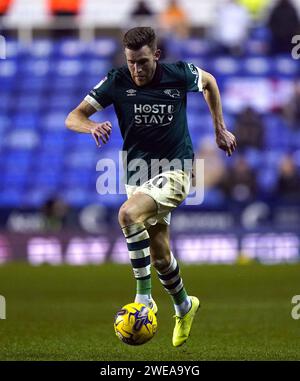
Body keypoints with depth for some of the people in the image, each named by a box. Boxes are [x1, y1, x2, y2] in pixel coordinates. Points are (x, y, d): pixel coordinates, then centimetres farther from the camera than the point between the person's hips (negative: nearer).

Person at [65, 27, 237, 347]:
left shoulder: (179, 74, -11)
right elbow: (73, 118, -11)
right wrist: (92, 126, -34)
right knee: (159, 254, 12)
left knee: (128, 214, -31)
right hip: (138, 173, 4)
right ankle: (184, 307, 39)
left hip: (175, 169, -4)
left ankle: (144, 297, -25)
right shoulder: (117, 81, -9)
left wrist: (220, 129, 16)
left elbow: (209, 81, 13)